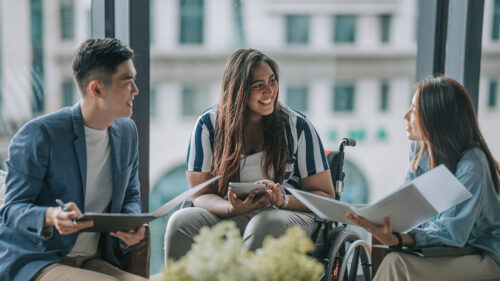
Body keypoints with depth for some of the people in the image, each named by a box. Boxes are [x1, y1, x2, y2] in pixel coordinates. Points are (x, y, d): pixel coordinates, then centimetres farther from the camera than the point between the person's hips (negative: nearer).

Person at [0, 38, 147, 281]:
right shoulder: (38, 134, -13)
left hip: (94, 261, 6)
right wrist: (51, 216, -33)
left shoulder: (127, 132, 8)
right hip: (32, 260, -6)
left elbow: (130, 195, 20)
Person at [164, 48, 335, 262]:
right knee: (181, 222, -30)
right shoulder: (208, 124, 4)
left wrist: (284, 201, -19)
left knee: (263, 225, -38)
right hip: (226, 218, 1)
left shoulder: (297, 126, 2)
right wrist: (233, 208, -22)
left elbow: (325, 195, 2)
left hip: (289, 215, -1)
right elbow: (200, 195, 1)